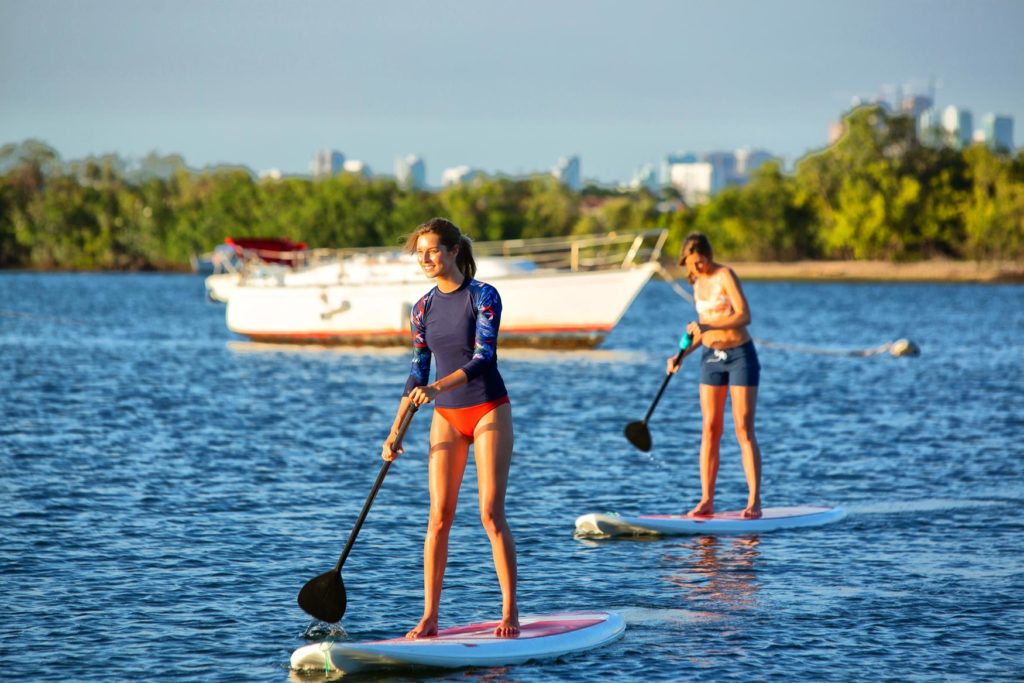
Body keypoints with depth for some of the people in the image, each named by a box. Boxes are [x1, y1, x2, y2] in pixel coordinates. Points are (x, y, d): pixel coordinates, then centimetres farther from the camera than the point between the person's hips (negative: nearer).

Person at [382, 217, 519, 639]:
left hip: (489, 411, -5)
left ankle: (510, 611, 1)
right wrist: (395, 432, 6)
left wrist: (437, 387, -33)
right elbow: (418, 373, 10)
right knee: (439, 517, 0)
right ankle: (429, 616, 2)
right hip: (447, 417, 5)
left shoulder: (483, 297, -10)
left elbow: (483, 358, -20)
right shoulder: (423, 308, 5)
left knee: (491, 514, -8)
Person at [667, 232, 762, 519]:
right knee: (710, 430, 2)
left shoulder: (725, 276, -13)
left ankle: (754, 501, -6)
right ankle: (706, 501, 2)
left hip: (740, 355, -7)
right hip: (711, 357, 7)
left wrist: (708, 326, -33)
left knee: (744, 429, -8)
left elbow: (744, 315, -25)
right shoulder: (698, 283, 10)